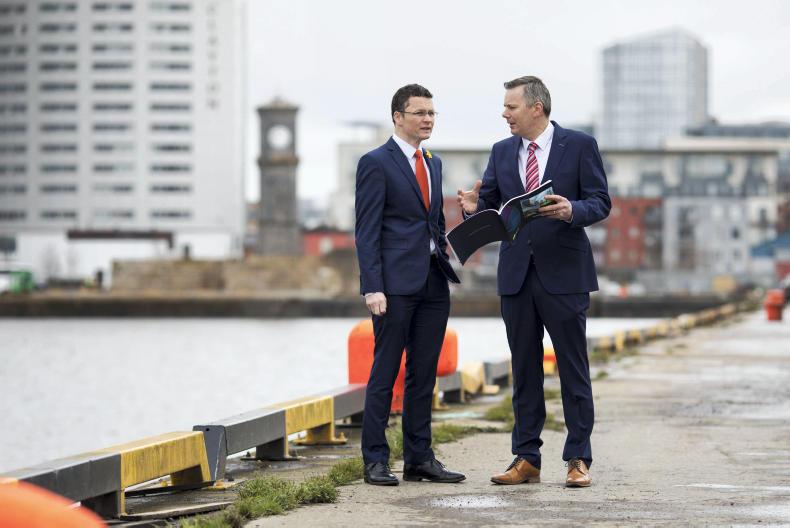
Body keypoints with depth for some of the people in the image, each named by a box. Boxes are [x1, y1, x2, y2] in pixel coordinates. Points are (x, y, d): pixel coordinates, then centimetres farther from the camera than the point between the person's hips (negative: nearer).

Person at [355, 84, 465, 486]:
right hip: (396, 284, -7)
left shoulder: (433, 163, 17)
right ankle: (375, 461, 2)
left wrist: (446, 248, 7)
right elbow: (366, 231, -10)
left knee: (424, 374, 9)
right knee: (385, 373, -3)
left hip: (433, 283, 7)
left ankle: (419, 459, 14)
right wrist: (372, 287, -16)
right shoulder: (376, 163, -5)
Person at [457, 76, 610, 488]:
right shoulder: (502, 152, 10)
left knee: (573, 369, 1)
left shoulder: (579, 145, -2)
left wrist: (572, 211, -24)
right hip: (516, 275, 4)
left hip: (563, 273, -4)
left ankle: (578, 459, 5)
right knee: (524, 371, 7)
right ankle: (526, 459, 12)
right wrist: (474, 207, -15)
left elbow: (601, 202, -4)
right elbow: (490, 205, 8)